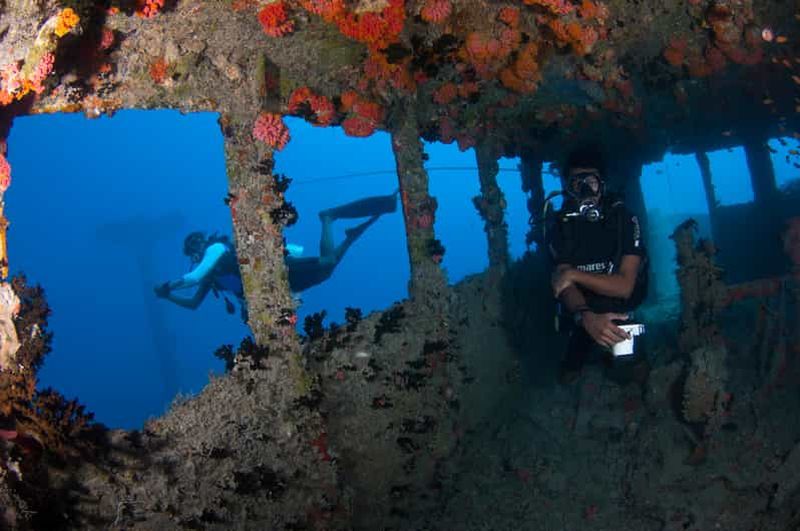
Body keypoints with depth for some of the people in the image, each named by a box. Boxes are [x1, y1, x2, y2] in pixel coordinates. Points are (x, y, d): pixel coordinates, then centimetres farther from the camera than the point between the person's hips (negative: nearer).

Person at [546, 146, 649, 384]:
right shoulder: (561, 227, -12)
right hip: (583, 314, 1)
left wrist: (573, 274, -28)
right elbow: (564, 286, -23)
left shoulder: (623, 219, -17)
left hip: (623, 311, 0)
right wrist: (586, 317, -44)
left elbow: (625, 286, -22)